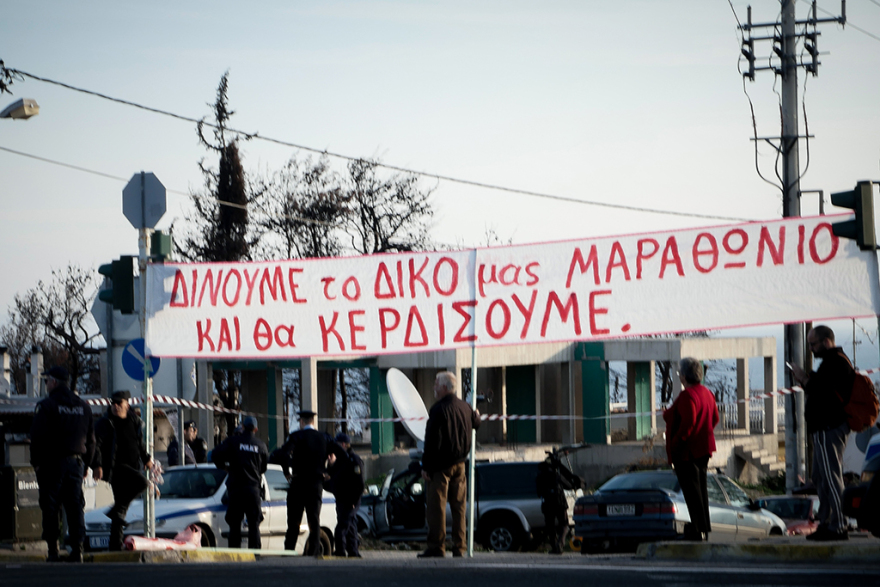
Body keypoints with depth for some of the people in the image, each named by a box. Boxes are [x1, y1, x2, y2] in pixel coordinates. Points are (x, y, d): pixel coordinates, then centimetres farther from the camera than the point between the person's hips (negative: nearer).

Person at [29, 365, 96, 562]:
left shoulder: (46, 406, -8)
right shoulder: (83, 406, 12)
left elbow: (37, 437, -11)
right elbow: (91, 440, 16)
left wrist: (36, 462, -2)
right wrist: (86, 464, 20)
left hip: (52, 463, -5)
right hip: (76, 462, 5)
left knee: (51, 509, -1)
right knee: (75, 507, 5)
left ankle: (53, 551, -4)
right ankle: (77, 549, -3)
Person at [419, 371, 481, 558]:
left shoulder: (439, 410, -14)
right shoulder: (465, 408, 7)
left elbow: (432, 441, -16)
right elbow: (475, 424, 30)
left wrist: (426, 466, -12)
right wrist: (476, 416, 53)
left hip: (441, 465, -7)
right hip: (459, 465, 7)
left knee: (436, 506, -4)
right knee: (458, 506, 9)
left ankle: (437, 546, -7)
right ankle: (459, 547, 9)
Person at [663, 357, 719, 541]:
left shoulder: (687, 396, -19)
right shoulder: (707, 393, 10)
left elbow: (688, 422, -26)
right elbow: (715, 418, 17)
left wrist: (675, 443, -18)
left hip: (686, 450, -10)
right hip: (703, 448, 10)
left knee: (691, 489, -5)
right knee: (701, 487, 17)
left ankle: (699, 529, -6)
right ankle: (705, 528, 23)